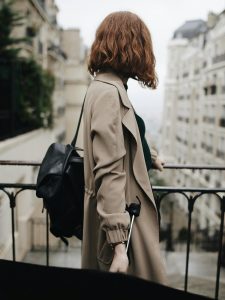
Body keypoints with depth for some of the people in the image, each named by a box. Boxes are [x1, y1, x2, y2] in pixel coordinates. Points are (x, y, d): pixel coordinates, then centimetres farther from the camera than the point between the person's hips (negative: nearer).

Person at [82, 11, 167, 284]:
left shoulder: (105, 88, 10)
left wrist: (150, 158, 41)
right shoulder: (108, 93, -21)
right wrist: (118, 242, -26)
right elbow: (109, 172, -27)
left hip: (125, 211, 9)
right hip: (122, 220, -9)